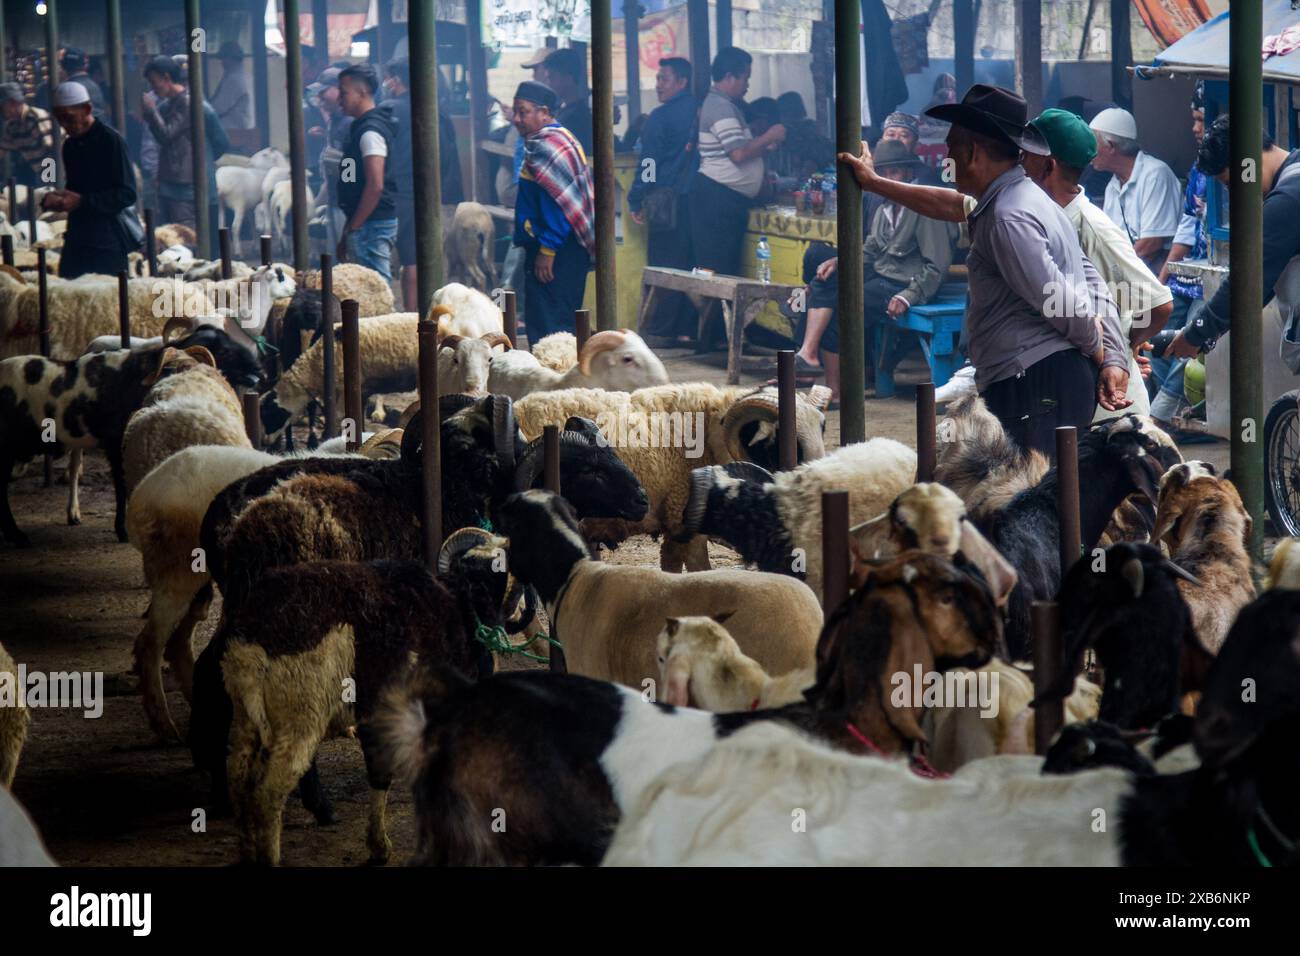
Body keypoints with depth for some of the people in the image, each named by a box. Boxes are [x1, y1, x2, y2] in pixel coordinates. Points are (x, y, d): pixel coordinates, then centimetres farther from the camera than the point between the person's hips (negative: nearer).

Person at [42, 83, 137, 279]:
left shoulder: (111, 141, -10)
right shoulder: (70, 145, 13)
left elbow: (127, 194, -14)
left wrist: (81, 201, -21)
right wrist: (58, 199, 0)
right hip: (76, 243, 7)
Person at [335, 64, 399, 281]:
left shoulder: (370, 131, -14)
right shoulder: (361, 128, 17)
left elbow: (375, 186, -22)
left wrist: (352, 228, -16)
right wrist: (348, 233, 20)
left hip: (372, 224, -10)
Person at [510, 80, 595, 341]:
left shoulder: (545, 146, -15)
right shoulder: (564, 138, 17)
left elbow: (557, 202, -23)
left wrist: (546, 251, -22)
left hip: (554, 251, -11)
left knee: (548, 326, -10)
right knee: (563, 321, 15)